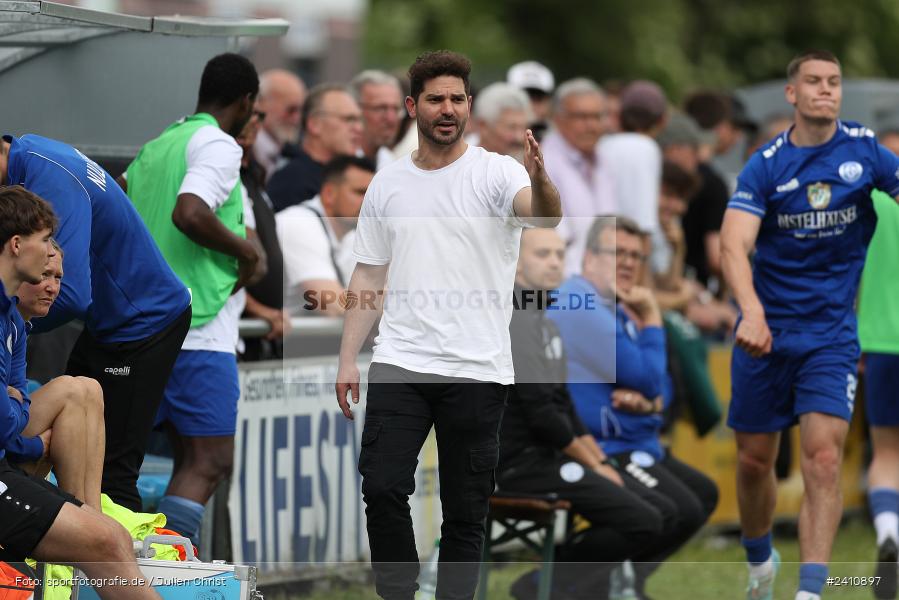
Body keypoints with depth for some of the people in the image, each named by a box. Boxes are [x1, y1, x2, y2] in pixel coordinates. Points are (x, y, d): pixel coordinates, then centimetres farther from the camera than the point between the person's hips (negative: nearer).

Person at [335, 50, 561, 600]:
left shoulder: (496, 172, -3)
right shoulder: (388, 185, 9)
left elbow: (545, 217, -25)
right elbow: (368, 279, 13)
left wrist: (541, 180, -49)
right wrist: (348, 360, 5)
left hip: (477, 370, -2)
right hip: (400, 365, 2)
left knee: (466, 510, 4)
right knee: (383, 488, -10)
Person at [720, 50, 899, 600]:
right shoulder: (765, 165, -8)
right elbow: (734, 245, -19)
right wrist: (752, 313, -36)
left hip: (831, 335, 0)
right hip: (766, 330, 0)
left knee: (823, 457, -16)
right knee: (754, 461, 10)